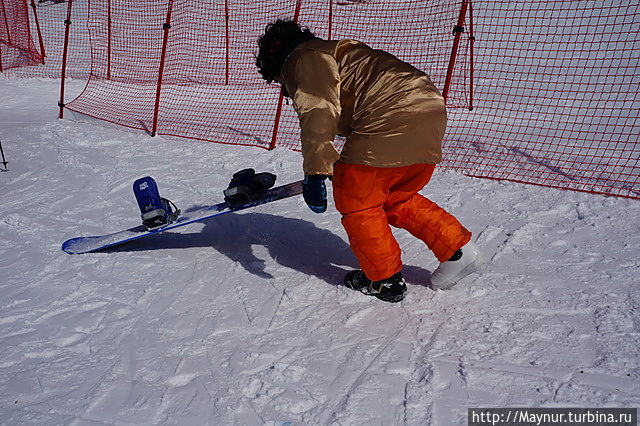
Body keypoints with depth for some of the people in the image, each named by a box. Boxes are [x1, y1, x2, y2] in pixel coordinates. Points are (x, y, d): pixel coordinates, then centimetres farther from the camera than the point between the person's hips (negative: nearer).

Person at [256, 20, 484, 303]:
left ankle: (385, 281, 15)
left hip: (392, 120, -10)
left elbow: (318, 112, -15)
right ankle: (458, 249, 19)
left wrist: (315, 171, -18)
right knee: (396, 199, 23)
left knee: (354, 199, 6)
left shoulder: (303, 61, 5)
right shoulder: (334, 51, 36)